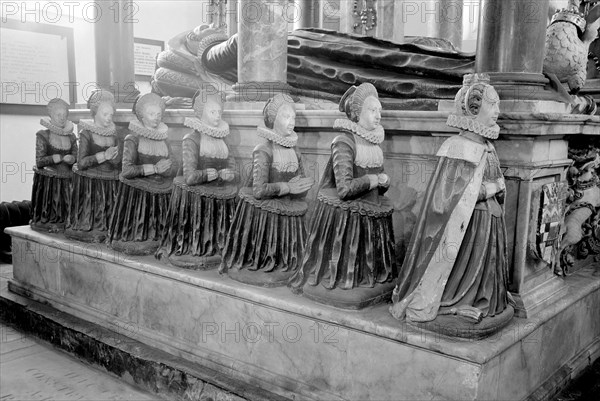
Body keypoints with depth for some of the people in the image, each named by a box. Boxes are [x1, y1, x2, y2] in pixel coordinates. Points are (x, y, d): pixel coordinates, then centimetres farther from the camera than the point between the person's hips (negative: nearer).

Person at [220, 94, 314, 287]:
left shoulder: (295, 152, 7)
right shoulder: (263, 151, -14)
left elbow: (302, 191, 11)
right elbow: (259, 190, -22)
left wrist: (297, 188, -9)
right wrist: (287, 187, -21)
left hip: (287, 218, 6)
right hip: (260, 216, -6)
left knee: (286, 265, 13)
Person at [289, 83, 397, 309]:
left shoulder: (373, 142, 7)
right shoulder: (344, 142, -18)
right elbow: (345, 188, -26)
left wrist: (383, 182, -3)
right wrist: (374, 180, -15)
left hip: (370, 213, 8)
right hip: (344, 216, -8)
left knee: (366, 269, 18)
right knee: (344, 270, 4)